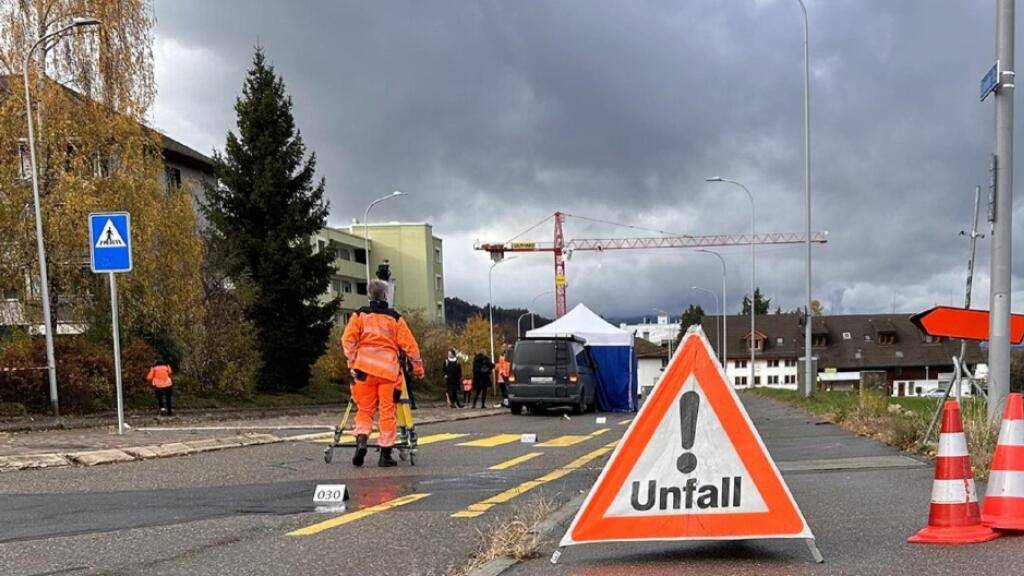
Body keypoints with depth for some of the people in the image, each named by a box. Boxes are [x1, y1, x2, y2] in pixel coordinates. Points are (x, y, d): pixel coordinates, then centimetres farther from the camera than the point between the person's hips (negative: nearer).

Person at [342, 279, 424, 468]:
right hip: (389, 369, -1)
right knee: (387, 411, 3)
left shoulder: (360, 315, 11)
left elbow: (348, 340, 0)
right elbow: (409, 345, 6)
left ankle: (361, 440, -13)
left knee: (365, 409, 11)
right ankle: (385, 454, 2)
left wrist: (352, 363, 3)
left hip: (365, 366, 1)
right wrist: (418, 367, 15)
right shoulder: (395, 318, 9)